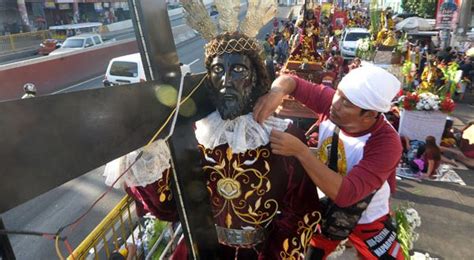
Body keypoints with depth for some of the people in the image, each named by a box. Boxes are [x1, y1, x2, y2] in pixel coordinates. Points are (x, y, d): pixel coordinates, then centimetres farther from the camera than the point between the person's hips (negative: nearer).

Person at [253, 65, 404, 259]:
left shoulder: (386, 143, -34)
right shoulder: (331, 101, -22)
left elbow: (346, 193, -42)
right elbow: (291, 81, -13)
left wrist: (300, 151, -47)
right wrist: (277, 92, -37)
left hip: (368, 222, -3)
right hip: (326, 210, 4)